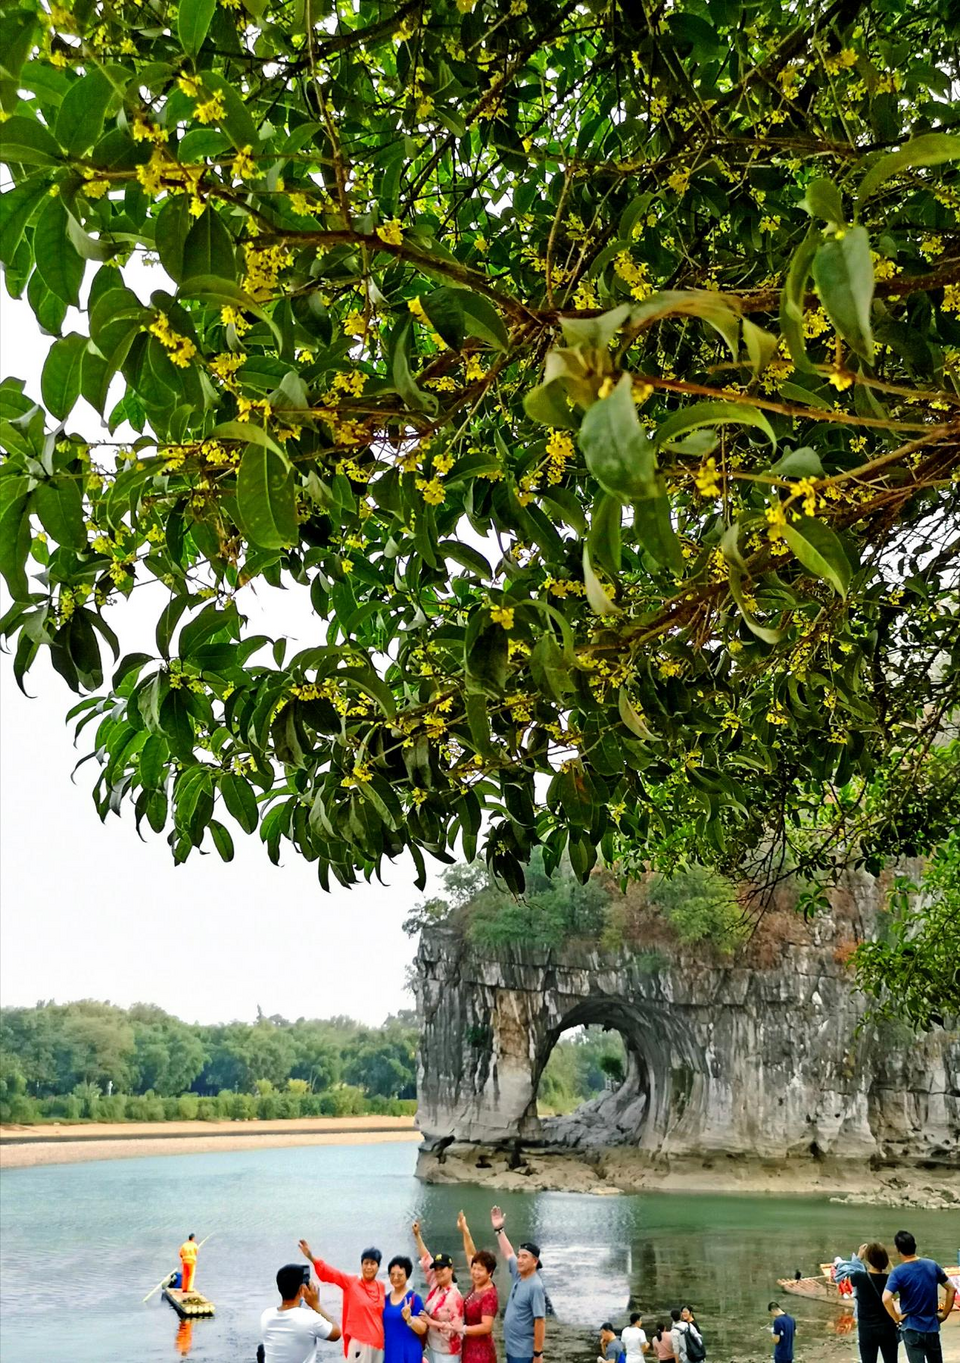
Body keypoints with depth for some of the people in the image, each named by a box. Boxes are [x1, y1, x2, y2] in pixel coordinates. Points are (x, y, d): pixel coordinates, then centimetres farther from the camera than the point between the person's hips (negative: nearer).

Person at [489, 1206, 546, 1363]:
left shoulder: (535, 1286, -19)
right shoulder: (518, 1276, 4)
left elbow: (540, 1321, -21)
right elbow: (508, 1253, 20)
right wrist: (499, 1229, 19)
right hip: (511, 1349, 9)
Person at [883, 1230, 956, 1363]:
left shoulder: (898, 1272, -15)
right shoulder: (932, 1265, 0)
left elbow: (886, 1299, -28)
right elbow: (952, 1289, 5)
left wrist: (897, 1318, -13)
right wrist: (944, 1314, 11)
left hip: (912, 1328, -4)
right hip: (932, 1327, 4)